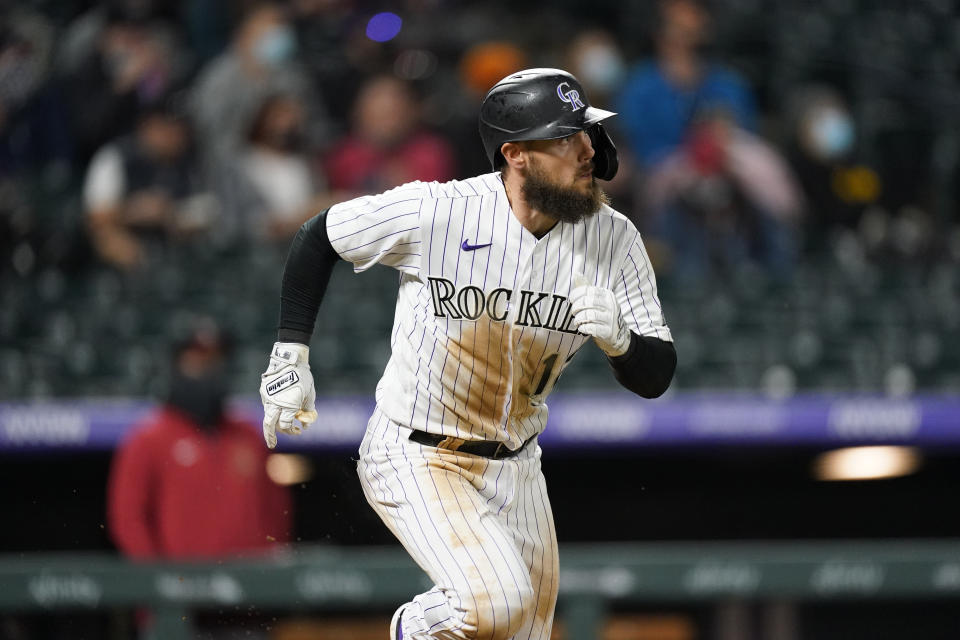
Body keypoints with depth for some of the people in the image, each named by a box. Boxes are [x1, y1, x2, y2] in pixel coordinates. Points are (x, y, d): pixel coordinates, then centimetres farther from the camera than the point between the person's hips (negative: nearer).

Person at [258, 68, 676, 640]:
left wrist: (619, 339, -31)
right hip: (415, 458, -5)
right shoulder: (433, 212, -21)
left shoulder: (613, 239, -10)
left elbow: (656, 378, -9)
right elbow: (318, 238, -4)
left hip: (514, 466, 5)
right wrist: (291, 356, -5)